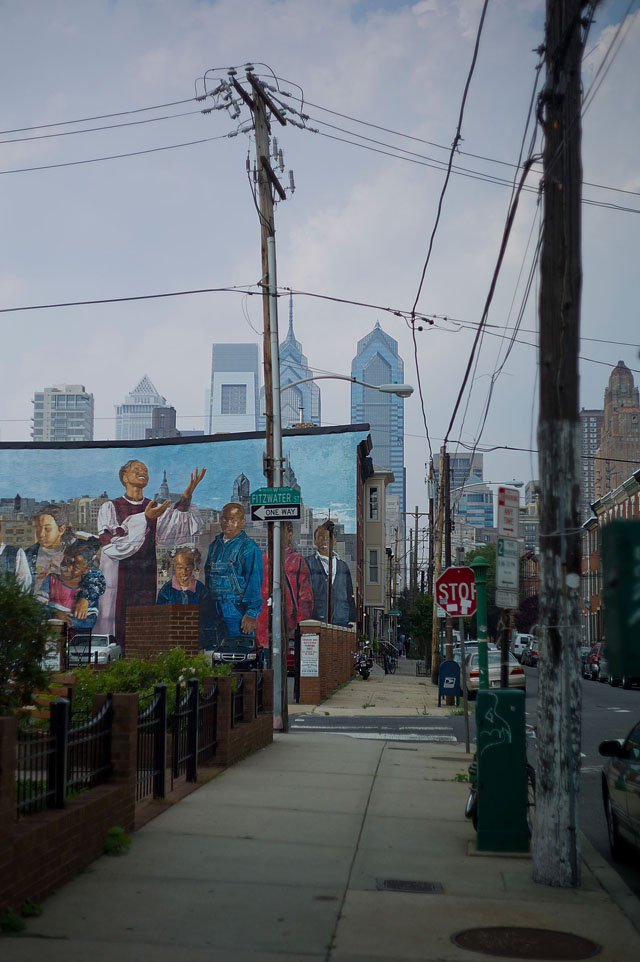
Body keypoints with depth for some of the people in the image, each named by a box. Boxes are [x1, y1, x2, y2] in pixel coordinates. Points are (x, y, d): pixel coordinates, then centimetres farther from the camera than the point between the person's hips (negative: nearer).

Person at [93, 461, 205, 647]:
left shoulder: (157, 509, 12)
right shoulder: (109, 508, 4)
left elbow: (175, 527, -8)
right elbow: (108, 540, -12)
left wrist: (186, 497, -25)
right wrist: (145, 518, -17)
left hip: (146, 575, 3)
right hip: (118, 574, -3)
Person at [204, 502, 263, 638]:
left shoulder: (248, 548, -7)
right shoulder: (215, 545, 14)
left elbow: (254, 582, -13)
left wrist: (252, 613, -19)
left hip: (238, 611, -6)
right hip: (214, 611, 6)